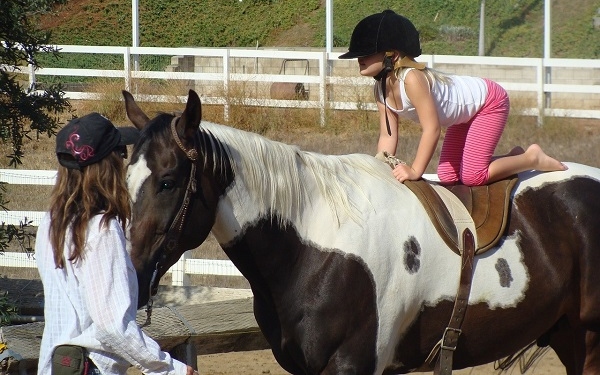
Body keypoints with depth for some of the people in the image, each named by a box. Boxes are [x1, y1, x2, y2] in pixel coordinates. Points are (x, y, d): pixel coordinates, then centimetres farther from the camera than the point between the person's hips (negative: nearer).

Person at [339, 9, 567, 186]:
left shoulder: (411, 78, -35)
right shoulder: (381, 90, -9)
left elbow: (431, 129, -36)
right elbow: (387, 137, -3)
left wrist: (415, 171, -37)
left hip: (488, 101, -9)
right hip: (465, 115, 9)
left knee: (472, 176, -19)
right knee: (448, 176, 6)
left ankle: (533, 159, 1)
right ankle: (513, 159, 20)